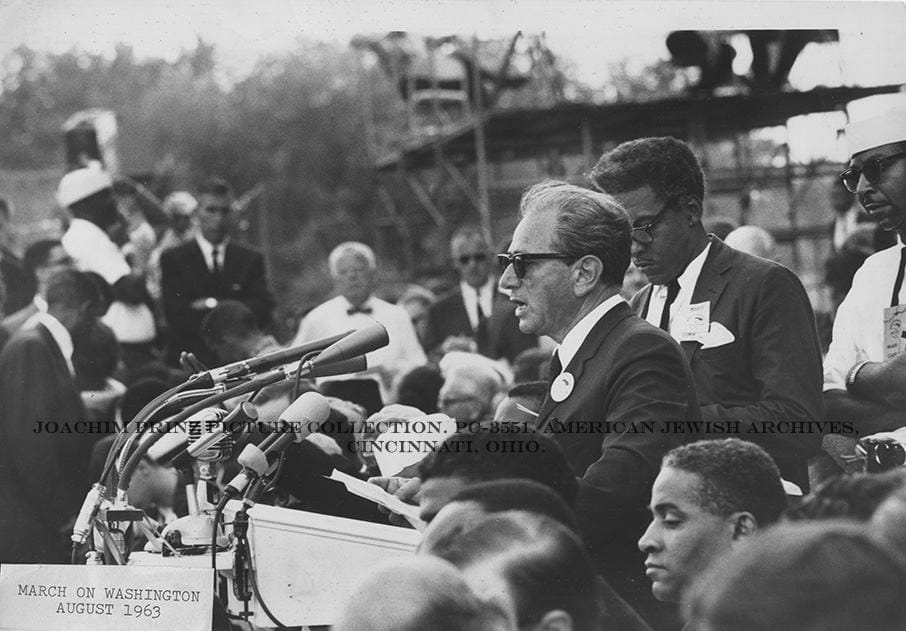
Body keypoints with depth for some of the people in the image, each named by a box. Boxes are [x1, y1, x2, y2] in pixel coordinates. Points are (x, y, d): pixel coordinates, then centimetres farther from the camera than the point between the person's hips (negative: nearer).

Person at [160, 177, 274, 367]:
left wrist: (212, 305, -8)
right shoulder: (173, 259, 6)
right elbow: (176, 315, -5)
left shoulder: (251, 259, 12)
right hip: (190, 362, -1)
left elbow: (264, 312, 1)